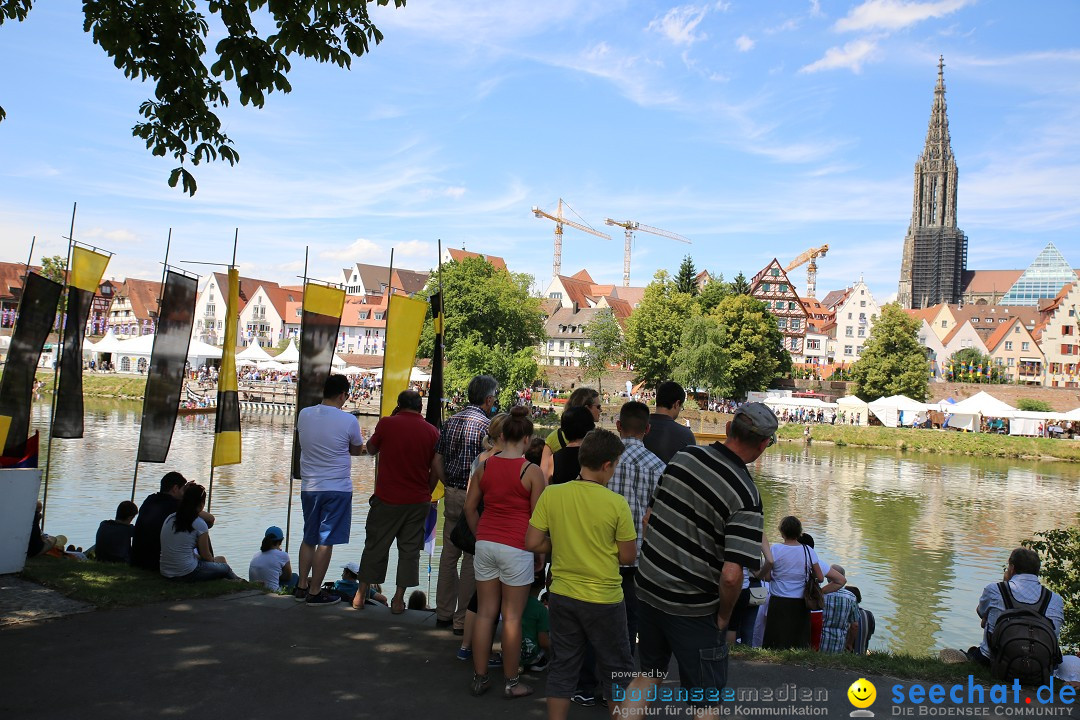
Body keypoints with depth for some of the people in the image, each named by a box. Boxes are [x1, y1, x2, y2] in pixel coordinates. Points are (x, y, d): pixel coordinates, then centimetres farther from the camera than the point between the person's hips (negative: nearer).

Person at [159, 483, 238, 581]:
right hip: (187, 574, -7)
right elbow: (206, 556, -3)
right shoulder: (199, 524, -14)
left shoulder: (169, 519, 5)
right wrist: (213, 560, 18)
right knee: (225, 568, 18)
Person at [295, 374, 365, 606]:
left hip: (308, 487, 5)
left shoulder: (304, 415, -1)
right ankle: (315, 592, 7)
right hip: (337, 488, -5)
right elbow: (357, 450, 2)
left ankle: (302, 586, 25)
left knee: (309, 538, 18)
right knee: (326, 541, 2)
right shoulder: (348, 420, -13)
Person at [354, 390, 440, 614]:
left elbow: (371, 449, 10)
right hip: (418, 501, 1)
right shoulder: (431, 431, -1)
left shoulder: (386, 424, -8)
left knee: (375, 546, 12)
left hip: (387, 498, -1)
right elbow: (435, 470, 3)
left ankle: (361, 595, 21)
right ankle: (398, 600, 12)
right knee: (409, 549, 10)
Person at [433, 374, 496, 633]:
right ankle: (463, 619, 7)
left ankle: (444, 613, 23)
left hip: (452, 495, 7)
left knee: (449, 554, 14)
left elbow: (437, 461, 10)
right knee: (471, 558, 1)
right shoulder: (485, 425, -13)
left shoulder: (450, 421, 8)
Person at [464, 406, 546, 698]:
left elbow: (470, 507, 9)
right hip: (516, 548, -4)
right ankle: (511, 682, 15)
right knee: (512, 616, 5)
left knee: (485, 612, 12)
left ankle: (479, 677, 20)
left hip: (485, 543, 4)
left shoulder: (485, 466, 3)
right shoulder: (531, 472, -10)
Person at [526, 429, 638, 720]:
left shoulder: (551, 494, -8)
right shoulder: (616, 504, -16)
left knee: (562, 667, 16)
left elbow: (533, 543, -5)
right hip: (604, 599, -3)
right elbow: (628, 556, -8)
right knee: (617, 670, 16)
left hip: (562, 595, 3)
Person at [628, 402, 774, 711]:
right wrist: (724, 616, -7)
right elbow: (731, 575, -26)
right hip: (692, 609, -6)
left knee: (649, 674, 26)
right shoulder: (746, 497, -20)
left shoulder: (684, 455, -3)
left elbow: (649, 516, 6)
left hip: (647, 589, 6)